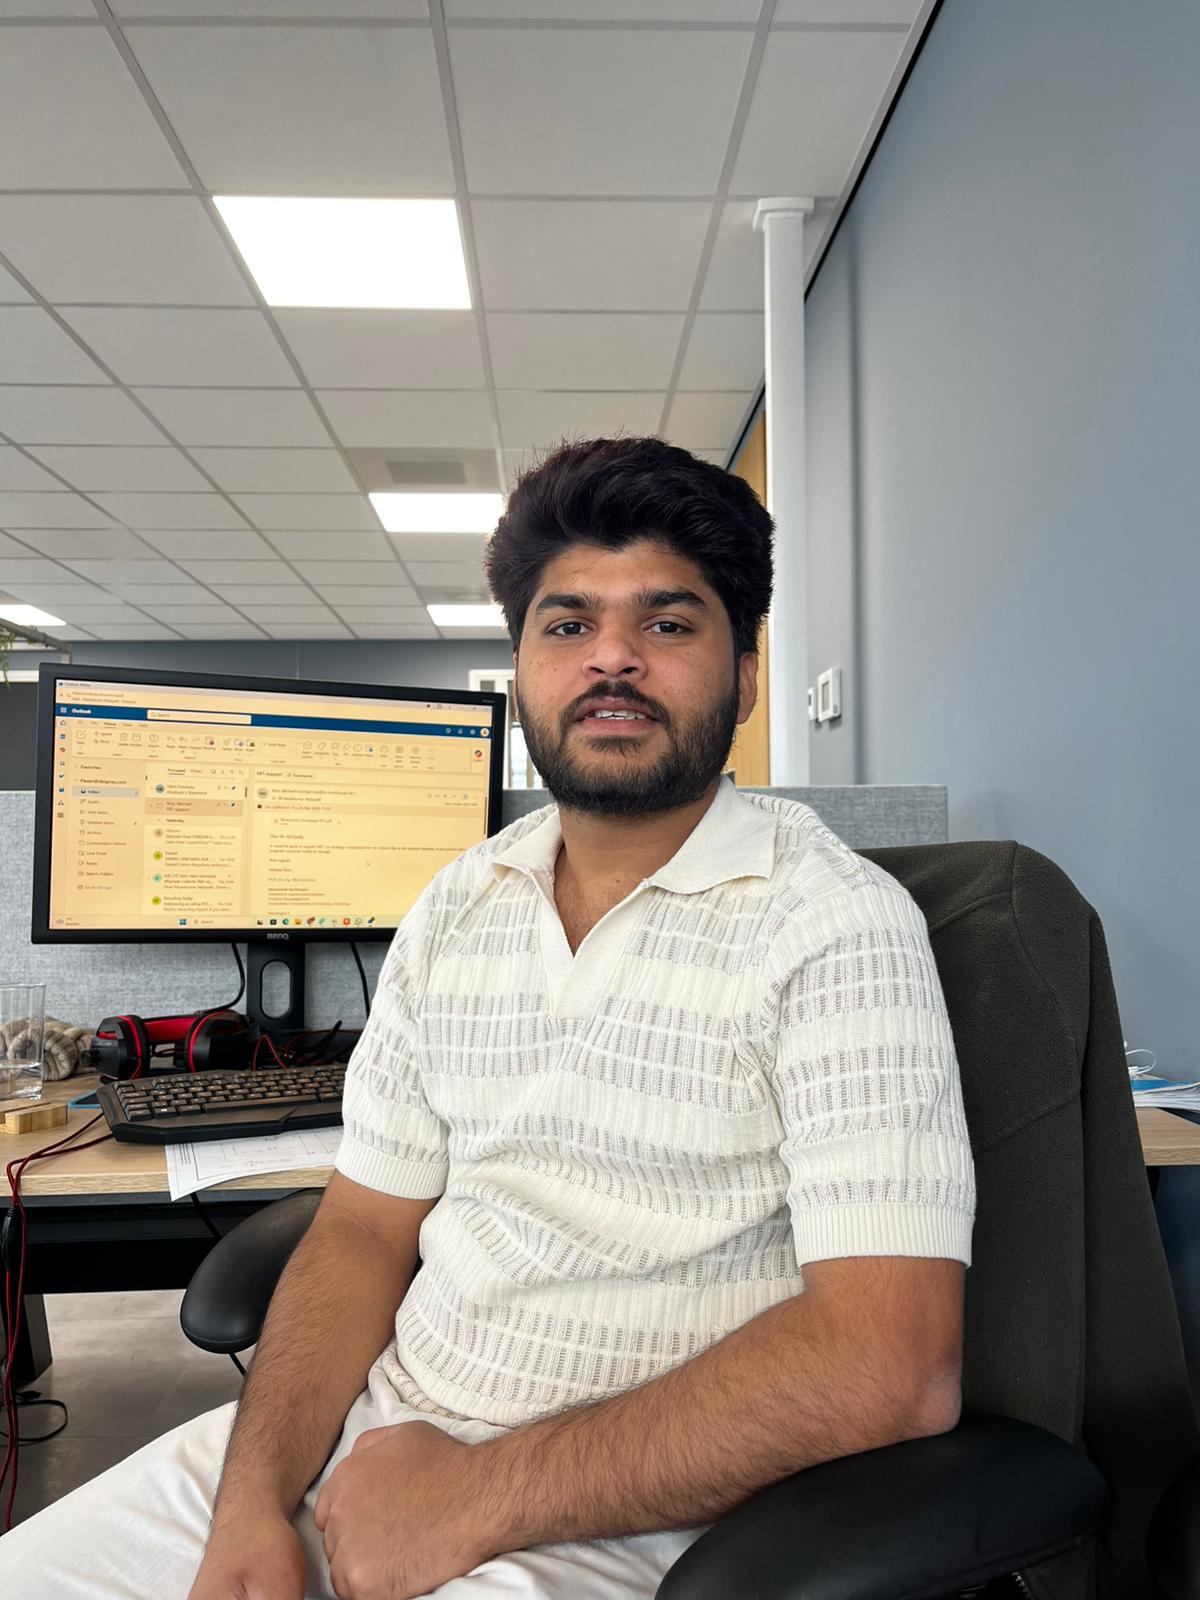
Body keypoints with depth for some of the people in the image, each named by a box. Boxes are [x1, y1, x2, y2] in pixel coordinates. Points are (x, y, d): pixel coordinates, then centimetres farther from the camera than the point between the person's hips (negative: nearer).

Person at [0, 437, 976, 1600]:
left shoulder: (835, 927, -15)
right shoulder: (452, 912, 5)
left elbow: (892, 1366, -22)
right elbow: (364, 1228, 7)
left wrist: (472, 1498, -19)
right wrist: (253, 1502, -9)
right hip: (370, 1428, 5)